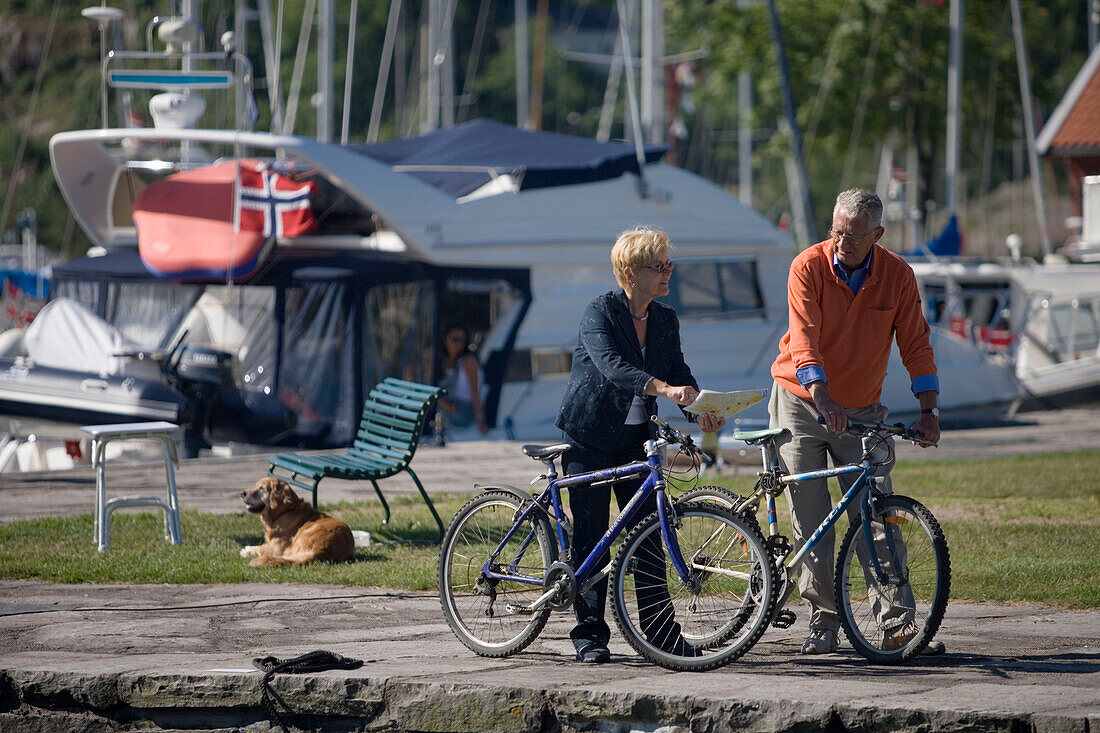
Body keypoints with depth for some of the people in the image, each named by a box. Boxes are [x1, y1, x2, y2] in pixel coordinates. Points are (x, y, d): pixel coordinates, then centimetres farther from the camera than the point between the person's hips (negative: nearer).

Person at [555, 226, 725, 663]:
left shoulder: (666, 320, 6)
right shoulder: (600, 312, -13)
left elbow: (678, 372, 0)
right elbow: (611, 365, -29)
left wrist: (699, 408, -22)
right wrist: (664, 389, -42)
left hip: (635, 438, 5)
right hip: (589, 438, -5)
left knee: (649, 534, 0)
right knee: (591, 536, -2)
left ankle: (661, 632, 4)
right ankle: (589, 633, 5)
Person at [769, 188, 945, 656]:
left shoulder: (897, 276, -5)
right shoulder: (808, 267, -13)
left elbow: (915, 344, -3)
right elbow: (803, 338, -23)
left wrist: (928, 410, -14)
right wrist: (823, 399, -36)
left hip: (862, 410, 2)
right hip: (802, 402, -1)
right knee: (810, 519, -2)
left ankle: (898, 622, -7)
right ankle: (823, 620, 6)